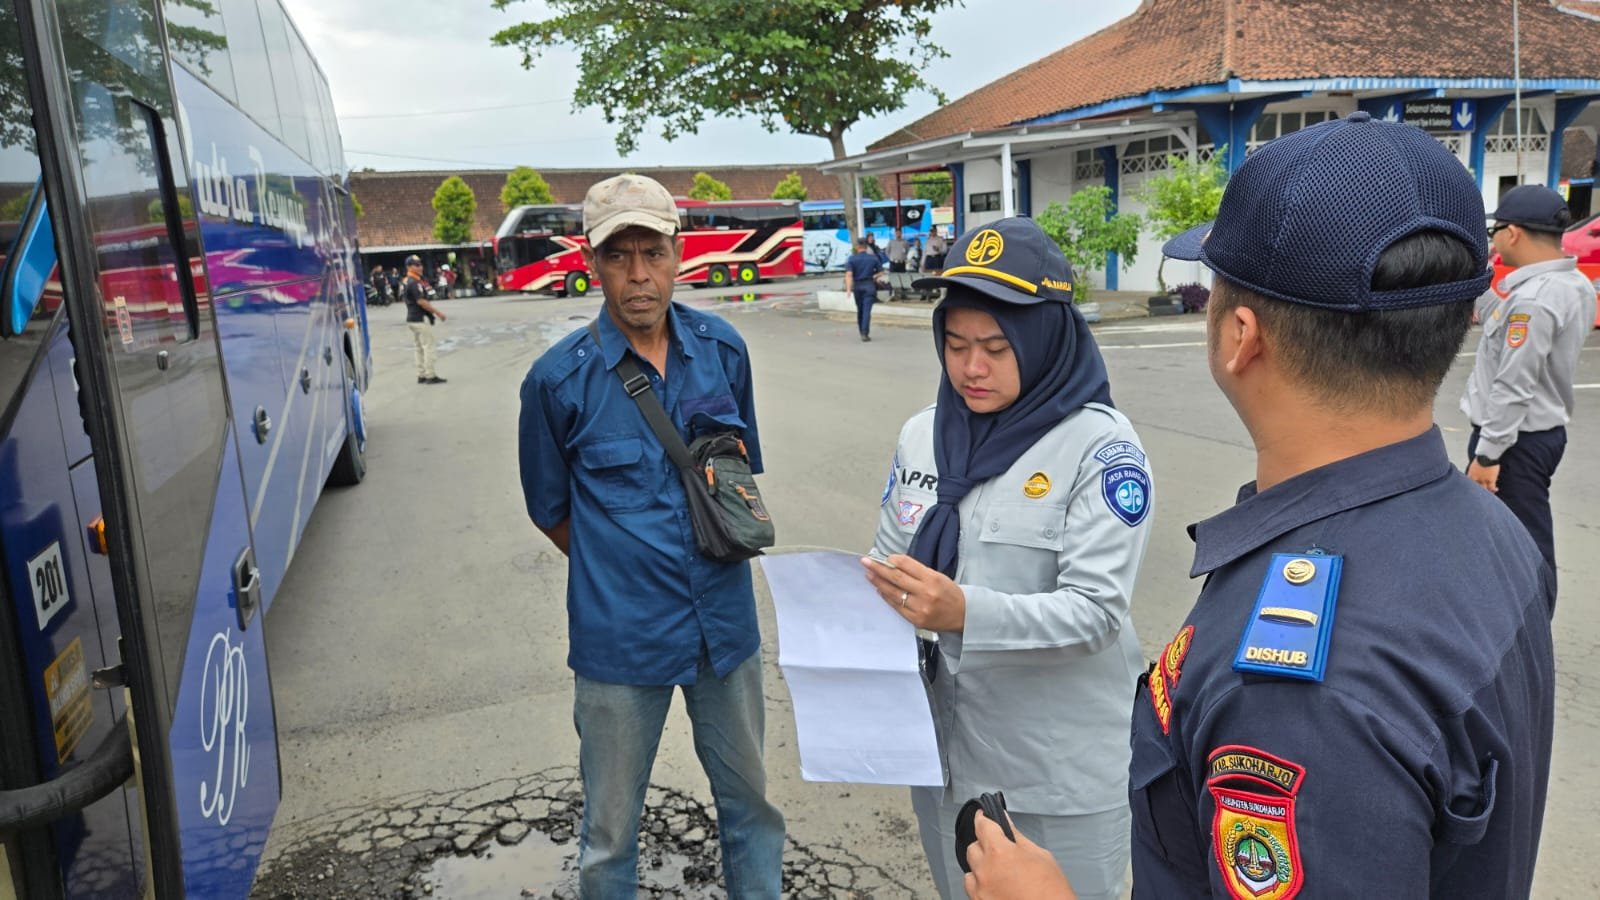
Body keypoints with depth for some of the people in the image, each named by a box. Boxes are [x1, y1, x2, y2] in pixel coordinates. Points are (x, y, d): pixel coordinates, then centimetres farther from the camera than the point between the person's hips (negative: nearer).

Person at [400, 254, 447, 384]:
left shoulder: (405, 282, 14)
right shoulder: (414, 283, -17)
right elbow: (421, 301, -22)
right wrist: (438, 312, -17)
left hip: (412, 318, 10)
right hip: (421, 319, -10)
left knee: (418, 348, 12)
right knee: (428, 346, -6)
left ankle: (421, 375, 15)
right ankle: (430, 376, -6)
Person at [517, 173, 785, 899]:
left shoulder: (722, 349, -2)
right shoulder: (559, 377, -12)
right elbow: (550, 509, 2)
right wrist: (622, 572, 4)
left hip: (725, 620, 3)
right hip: (619, 637, -3)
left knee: (750, 798, 20)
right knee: (611, 830, 14)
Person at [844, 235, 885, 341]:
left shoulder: (852, 259, -3)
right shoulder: (873, 258, 0)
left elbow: (849, 274, -15)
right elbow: (881, 271, 3)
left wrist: (848, 288, -21)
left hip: (857, 286, 1)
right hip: (869, 285, -1)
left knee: (860, 309, 16)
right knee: (867, 310, -7)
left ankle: (862, 332, 25)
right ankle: (865, 333, -17)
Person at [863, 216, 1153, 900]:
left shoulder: (1101, 448, -14)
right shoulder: (921, 435, 2)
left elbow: (1095, 609, -20)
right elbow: (889, 561, 8)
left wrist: (966, 613, -34)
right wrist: (870, 596, -14)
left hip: (1061, 767, -5)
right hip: (942, 745, 5)